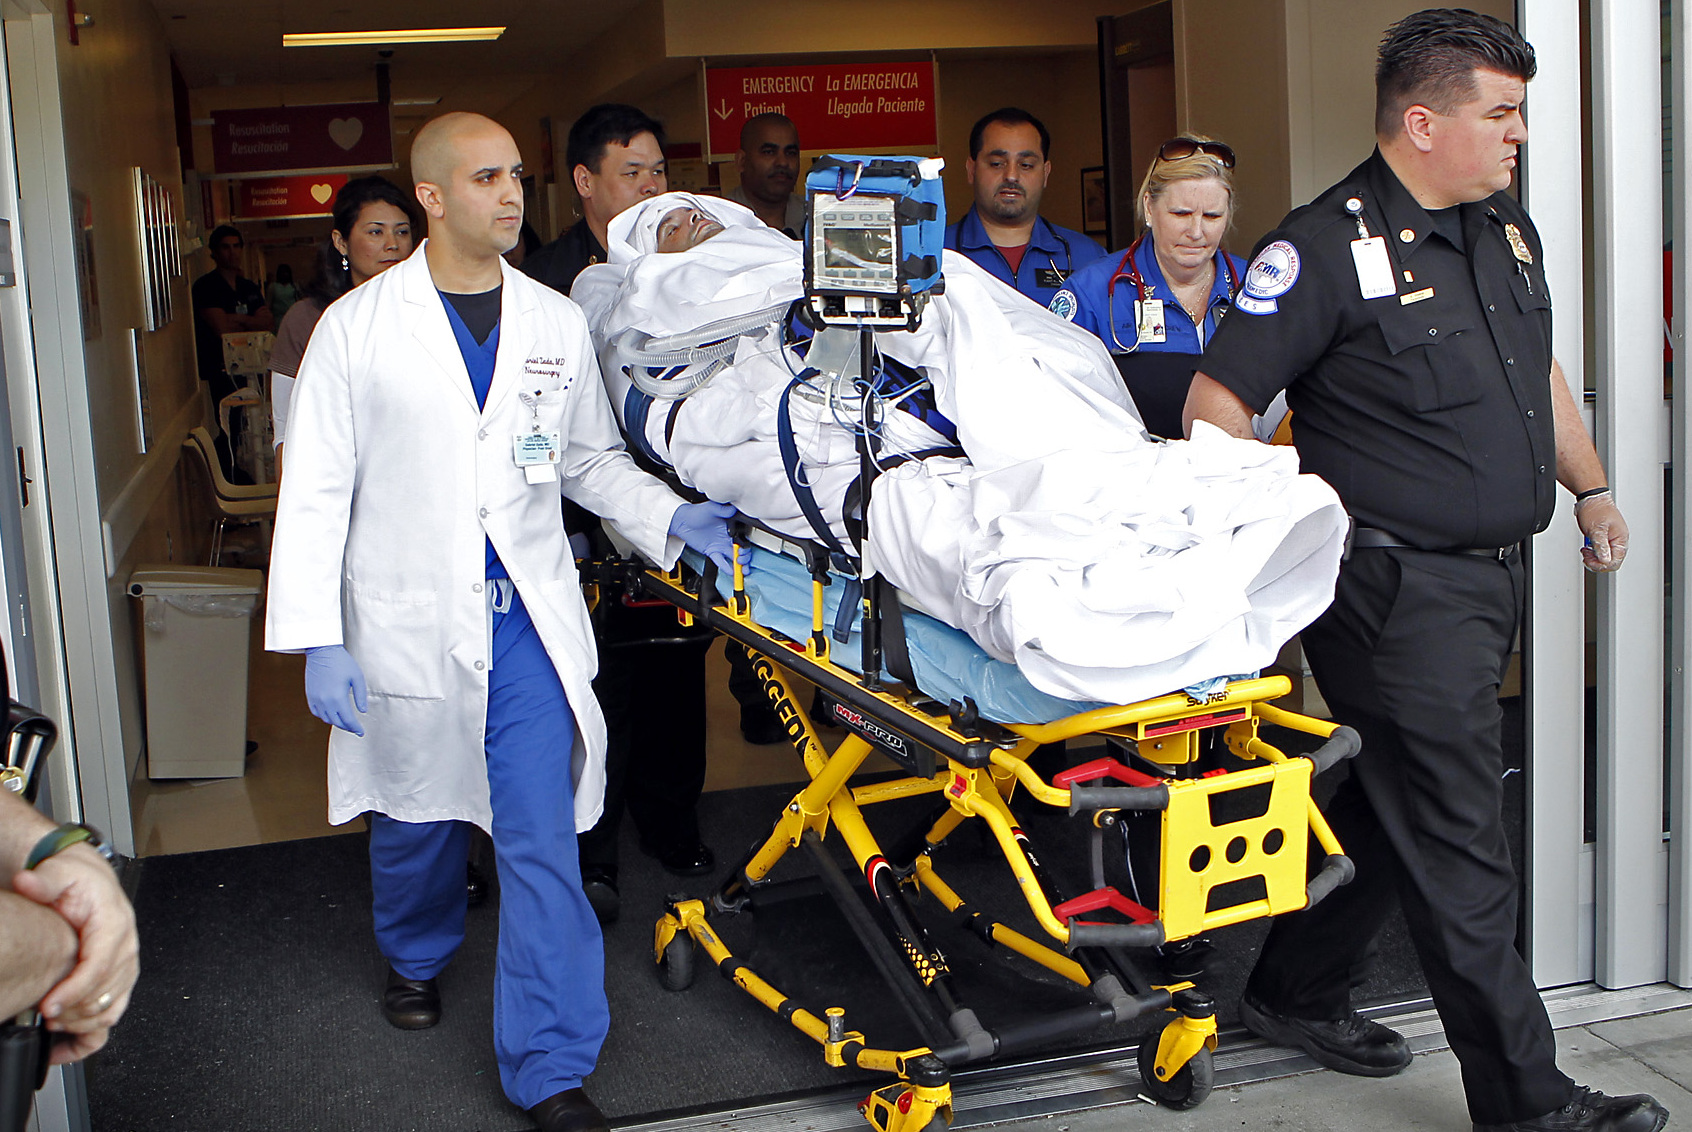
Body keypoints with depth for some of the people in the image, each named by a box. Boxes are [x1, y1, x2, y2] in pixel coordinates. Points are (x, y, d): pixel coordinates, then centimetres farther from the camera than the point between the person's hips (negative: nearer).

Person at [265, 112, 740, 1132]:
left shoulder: (557, 323, 5)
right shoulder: (356, 328, -3)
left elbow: (593, 458, 15)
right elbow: (316, 493, -3)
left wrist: (670, 517, -4)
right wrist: (316, 641, -8)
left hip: (530, 626, 1)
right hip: (407, 626, -1)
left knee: (542, 843, -3)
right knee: (416, 820, 17)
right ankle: (417, 956, 49)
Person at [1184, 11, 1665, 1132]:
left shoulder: (1507, 227, 12)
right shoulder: (1327, 248, -14)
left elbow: (1540, 372, 27)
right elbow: (1217, 404, -15)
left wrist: (1591, 487, 26)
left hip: (1494, 576, 9)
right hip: (1400, 587, -9)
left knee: (1394, 804, 18)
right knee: (1458, 844, -3)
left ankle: (1299, 993, 35)